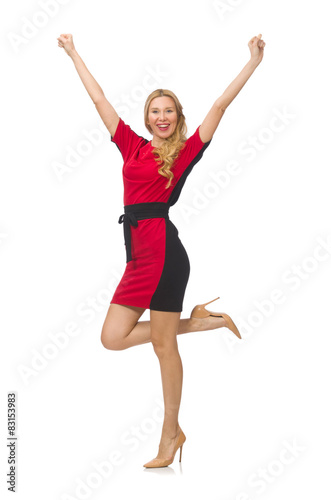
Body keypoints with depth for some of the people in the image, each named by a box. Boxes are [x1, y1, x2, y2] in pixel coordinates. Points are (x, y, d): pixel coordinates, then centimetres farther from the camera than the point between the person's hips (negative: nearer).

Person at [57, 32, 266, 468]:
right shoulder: (132, 147, 15)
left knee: (162, 344, 0)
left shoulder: (185, 151, 4)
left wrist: (254, 61, 1)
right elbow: (99, 99, 21)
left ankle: (170, 434, 15)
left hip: (163, 250, -6)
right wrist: (73, 54, 28)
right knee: (113, 337, 5)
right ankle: (195, 322, 20)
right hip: (139, 255, 6)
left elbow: (220, 105, 2)